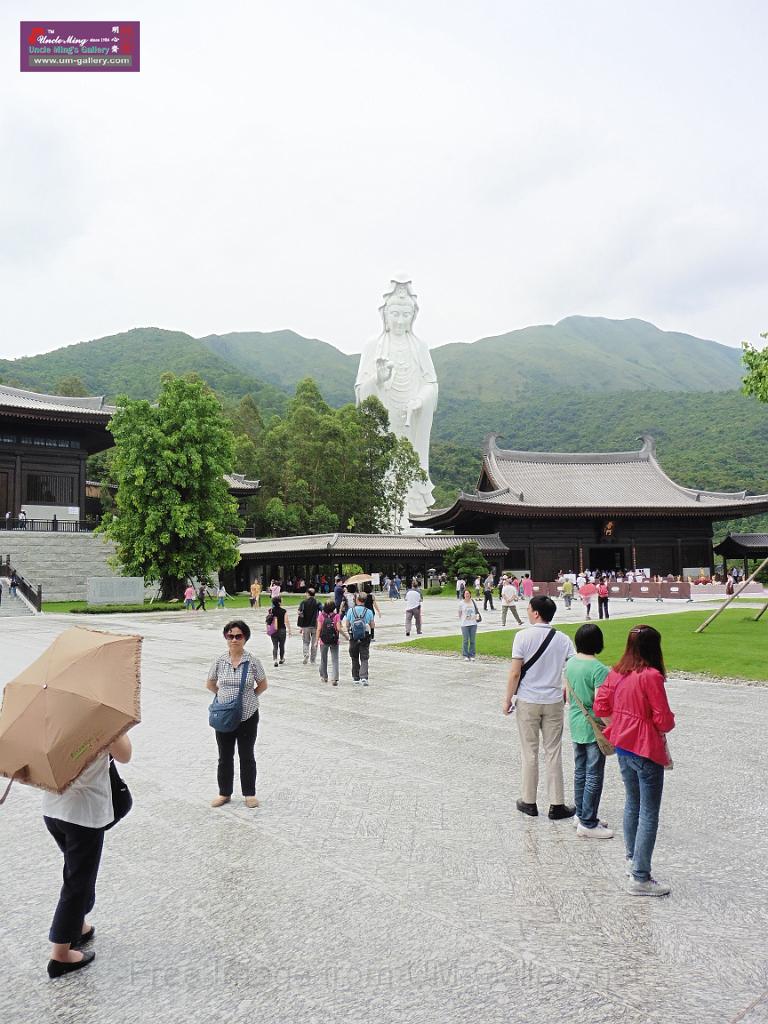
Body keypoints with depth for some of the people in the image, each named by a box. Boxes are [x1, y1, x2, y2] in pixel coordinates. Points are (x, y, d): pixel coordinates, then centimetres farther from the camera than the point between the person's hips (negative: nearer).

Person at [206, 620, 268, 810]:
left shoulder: (252, 661, -10)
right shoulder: (220, 661, -4)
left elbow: (263, 685, 1)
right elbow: (210, 684, 10)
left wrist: (247, 698, 0)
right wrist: (226, 696, 5)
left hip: (247, 716, -2)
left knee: (247, 756, 11)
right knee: (225, 756, 14)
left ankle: (249, 794, 25)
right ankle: (224, 793, 29)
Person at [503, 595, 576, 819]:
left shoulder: (523, 636, -12)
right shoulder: (563, 639, -2)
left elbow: (515, 673, -12)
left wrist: (508, 699, -2)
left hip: (527, 702, -2)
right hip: (553, 702, 2)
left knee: (529, 752, 9)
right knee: (553, 753, 9)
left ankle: (529, 802, 18)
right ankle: (557, 805, 13)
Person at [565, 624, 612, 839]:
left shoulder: (570, 663, 2)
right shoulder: (599, 669, -21)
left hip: (576, 725, 8)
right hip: (594, 728, -8)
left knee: (580, 771, 18)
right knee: (594, 777, 2)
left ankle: (581, 814, 30)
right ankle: (588, 823, 8)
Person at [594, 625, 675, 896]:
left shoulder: (616, 673, -1)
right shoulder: (651, 676, -21)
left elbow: (600, 708, 5)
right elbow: (664, 721, -18)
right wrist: (669, 721, 3)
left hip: (623, 746, 7)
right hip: (647, 751, -7)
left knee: (632, 804, 23)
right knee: (649, 815, 2)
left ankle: (632, 860, 37)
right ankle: (640, 878, 6)